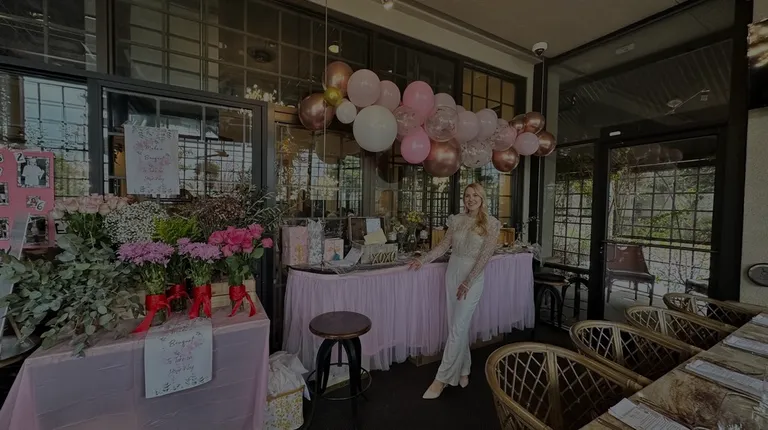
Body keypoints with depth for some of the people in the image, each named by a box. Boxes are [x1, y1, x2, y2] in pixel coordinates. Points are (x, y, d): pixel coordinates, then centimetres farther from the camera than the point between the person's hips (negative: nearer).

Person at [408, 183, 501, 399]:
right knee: (459, 326, 12)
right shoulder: (457, 220, 5)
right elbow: (444, 245, 6)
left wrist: (468, 282, -16)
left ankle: (441, 378, 8)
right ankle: (463, 370, 31)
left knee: (457, 328, -4)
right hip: (452, 272, 5)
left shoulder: (491, 223, -8)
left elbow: (485, 256, -12)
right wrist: (422, 260, -5)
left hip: (472, 277, -5)